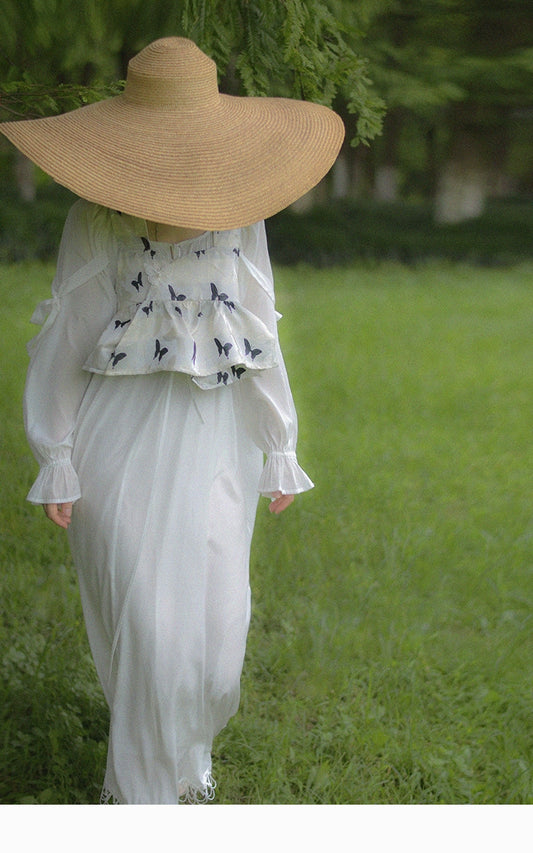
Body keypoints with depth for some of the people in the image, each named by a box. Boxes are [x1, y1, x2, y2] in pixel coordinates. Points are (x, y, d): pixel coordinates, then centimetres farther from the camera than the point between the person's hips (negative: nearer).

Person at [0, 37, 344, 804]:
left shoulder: (240, 219, 2)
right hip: (122, 444, -3)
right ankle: (143, 790, 17)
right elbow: (65, 340, -3)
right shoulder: (97, 219, -8)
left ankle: (186, 744, 35)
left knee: (215, 620, 5)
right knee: (145, 622, -2)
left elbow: (261, 334, 8)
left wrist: (279, 451, 10)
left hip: (214, 443, 3)